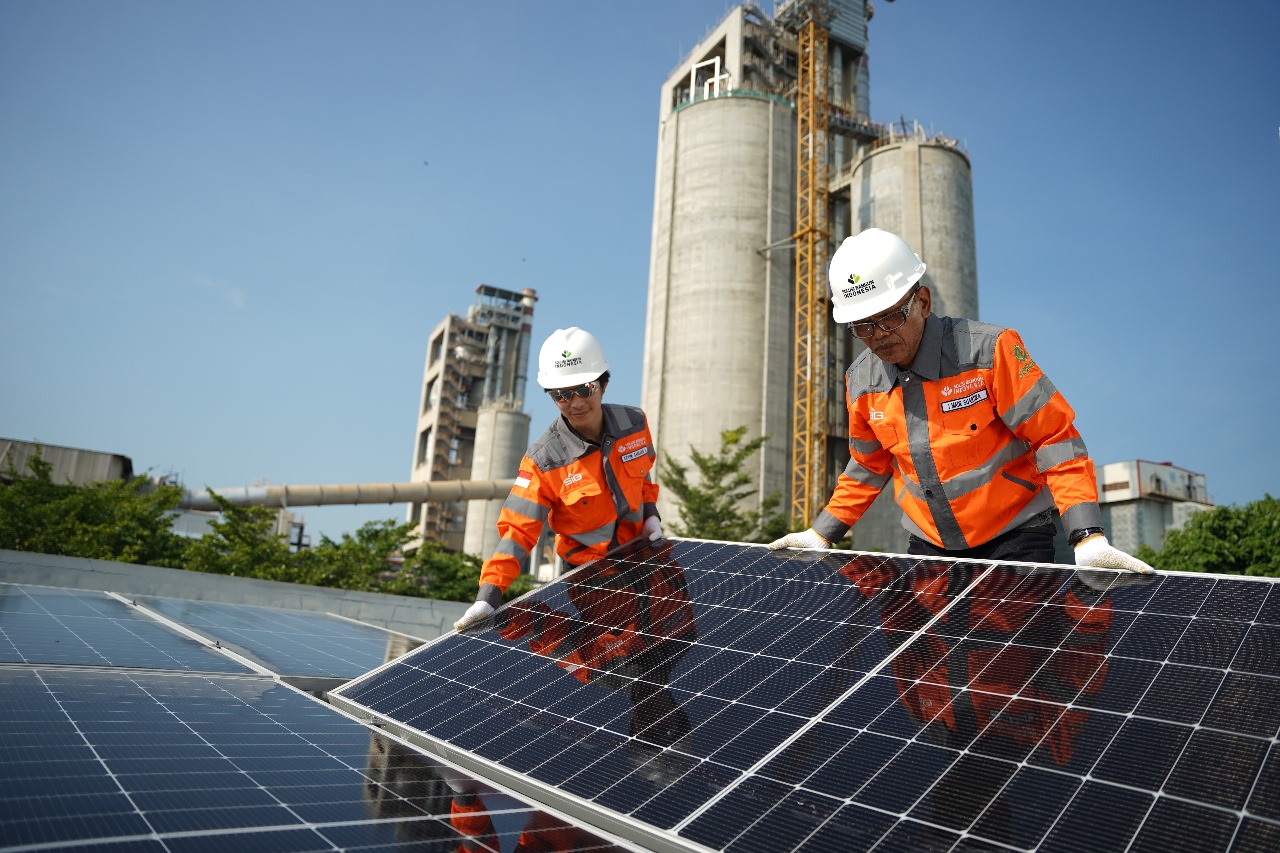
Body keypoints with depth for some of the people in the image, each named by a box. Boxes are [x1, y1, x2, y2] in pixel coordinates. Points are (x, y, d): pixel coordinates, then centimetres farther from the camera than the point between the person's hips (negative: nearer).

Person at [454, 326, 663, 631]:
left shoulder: (635, 423, -11)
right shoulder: (543, 460, -23)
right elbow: (518, 532, -26)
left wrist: (650, 513, -1)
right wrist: (489, 594, -35)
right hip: (586, 573, -4)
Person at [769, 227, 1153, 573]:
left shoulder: (989, 349, -16)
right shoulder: (860, 381, -1)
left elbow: (1054, 438, -14)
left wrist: (1088, 538, -22)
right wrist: (820, 534, 10)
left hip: (1014, 538, -4)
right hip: (928, 547, 4)